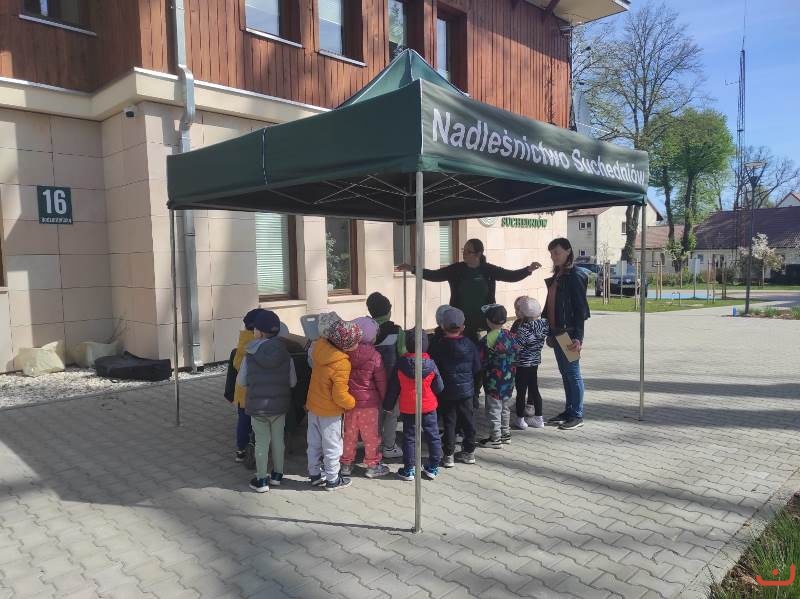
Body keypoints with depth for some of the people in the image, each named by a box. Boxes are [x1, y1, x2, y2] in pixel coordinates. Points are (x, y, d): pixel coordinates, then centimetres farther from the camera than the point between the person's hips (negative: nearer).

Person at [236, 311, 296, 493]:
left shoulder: (250, 357, -13)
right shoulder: (286, 355, -8)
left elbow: (242, 382, -4)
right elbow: (292, 382, -4)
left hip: (257, 406, -2)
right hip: (279, 405, 2)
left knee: (261, 442, 9)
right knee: (278, 439, 17)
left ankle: (261, 481, 16)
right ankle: (277, 475, 29)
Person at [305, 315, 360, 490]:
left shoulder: (320, 346, -13)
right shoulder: (341, 364, -30)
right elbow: (340, 396, -26)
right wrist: (352, 403, -8)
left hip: (313, 405, 7)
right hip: (330, 412, -7)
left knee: (314, 443, 21)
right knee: (332, 446, 12)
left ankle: (315, 474, 36)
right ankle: (332, 479, 26)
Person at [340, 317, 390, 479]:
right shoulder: (374, 356, -16)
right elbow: (381, 381, -8)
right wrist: (382, 399, 7)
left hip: (350, 400, 4)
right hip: (369, 402, -3)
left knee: (349, 434, 16)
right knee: (371, 435, 10)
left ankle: (346, 464, 27)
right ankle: (372, 466, 20)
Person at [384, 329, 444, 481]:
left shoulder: (400, 364, -12)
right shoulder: (431, 364, -13)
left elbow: (393, 387, -4)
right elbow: (439, 388, -5)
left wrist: (388, 405, 9)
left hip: (408, 408, 0)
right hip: (429, 406, 0)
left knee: (409, 437, 10)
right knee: (433, 436, 14)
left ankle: (408, 470, 16)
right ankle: (433, 467, 22)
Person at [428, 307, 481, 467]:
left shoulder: (438, 347, -14)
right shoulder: (470, 345, -4)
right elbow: (477, 368, 2)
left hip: (446, 392, -3)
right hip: (466, 390, 3)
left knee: (449, 422, 6)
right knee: (467, 419, 15)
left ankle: (449, 455, 10)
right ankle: (469, 451, 25)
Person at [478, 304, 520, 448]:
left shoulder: (487, 340, -20)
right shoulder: (510, 335, -2)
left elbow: (482, 362, -16)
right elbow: (516, 352, 6)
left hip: (494, 380, -7)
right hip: (509, 378, 7)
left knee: (493, 409, 4)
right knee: (505, 407, 20)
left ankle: (495, 438, 11)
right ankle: (506, 434, 32)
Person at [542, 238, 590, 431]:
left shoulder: (575, 276, -11)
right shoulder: (556, 276, 15)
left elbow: (580, 308, -15)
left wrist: (578, 337, -20)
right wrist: (550, 332, 16)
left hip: (569, 332, -8)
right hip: (557, 332, 8)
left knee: (573, 372, -1)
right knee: (565, 372, 14)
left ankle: (577, 415, 9)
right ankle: (569, 410, 24)